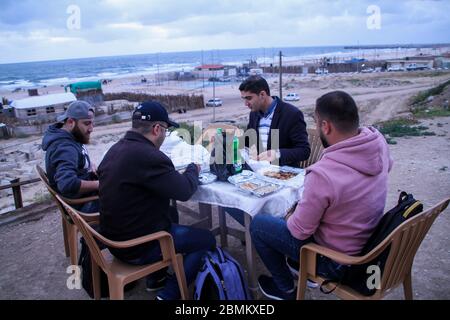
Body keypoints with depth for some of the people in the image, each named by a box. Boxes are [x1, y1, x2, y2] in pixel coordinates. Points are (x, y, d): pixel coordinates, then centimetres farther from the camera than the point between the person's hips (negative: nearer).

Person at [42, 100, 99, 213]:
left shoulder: (70, 137, 1)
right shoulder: (64, 148, -28)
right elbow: (68, 184, -42)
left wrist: (90, 164, -1)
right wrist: (99, 184, -31)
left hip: (85, 194, 10)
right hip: (82, 205, -9)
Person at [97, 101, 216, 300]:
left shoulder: (116, 149, 2)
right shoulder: (147, 156, -27)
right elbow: (184, 191, -20)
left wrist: (173, 171, 5)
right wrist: (193, 169, 0)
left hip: (115, 236, 9)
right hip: (136, 247, -9)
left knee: (170, 213, 30)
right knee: (207, 239, 7)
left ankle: (156, 277, 33)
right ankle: (169, 294, 8)